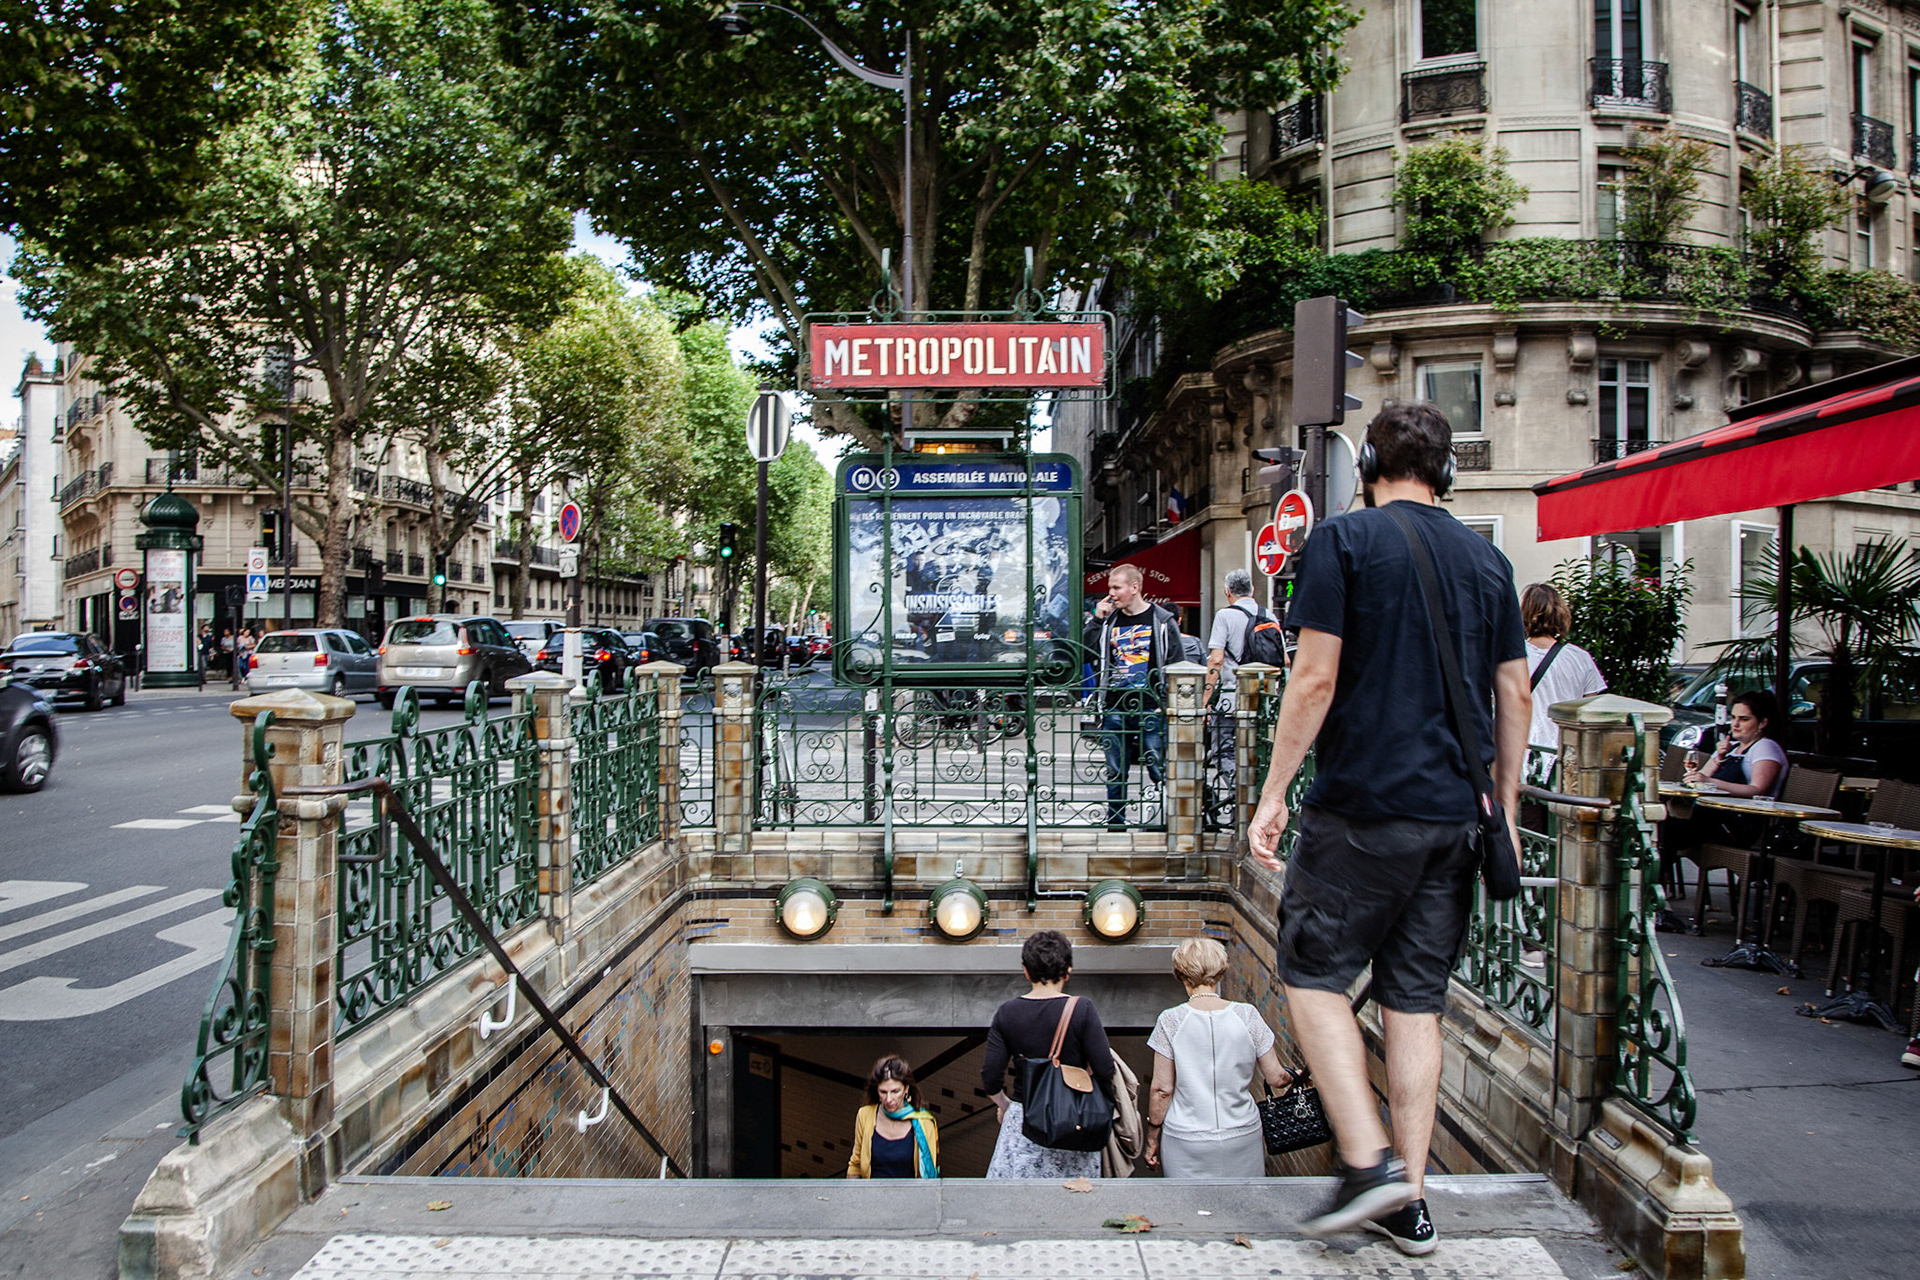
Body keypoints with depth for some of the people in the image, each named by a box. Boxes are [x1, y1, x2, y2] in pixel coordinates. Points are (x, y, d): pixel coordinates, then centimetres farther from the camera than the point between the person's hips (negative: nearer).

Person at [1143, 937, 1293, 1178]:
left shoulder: (1171, 1021, -10)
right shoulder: (1247, 1015, -7)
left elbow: (1161, 1089, -7)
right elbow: (1276, 1078, -1)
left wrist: (1152, 1137, 5)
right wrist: (1291, 1077, 22)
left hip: (1186, 1144, -1)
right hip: (1243, 1138, 1)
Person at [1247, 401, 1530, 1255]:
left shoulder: (1344, 539, -5)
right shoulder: (1486, 558, 12)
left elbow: (1315, 678, -12)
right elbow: (1514, 694, 13)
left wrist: (1273, 792, -6)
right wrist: (1504, 809, 21)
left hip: (1364, 806, -6)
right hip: (1455, 813, 6)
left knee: (1313, 974, 7)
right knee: (1415, 999, 11)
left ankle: (1369, 1163, -3)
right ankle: (1408, 1203, 16)